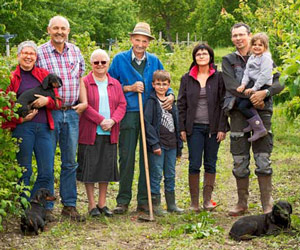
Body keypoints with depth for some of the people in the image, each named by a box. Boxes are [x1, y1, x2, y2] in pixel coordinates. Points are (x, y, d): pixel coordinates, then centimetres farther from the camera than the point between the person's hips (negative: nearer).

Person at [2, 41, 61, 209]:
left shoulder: (45, 75, 16)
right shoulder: (12, 78, 8)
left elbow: (58, 102, 14)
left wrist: (47, 101, -8)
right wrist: (20, 118, -9)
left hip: (44, 127, 3)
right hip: (22, 128, -3)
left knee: (47, 172, -3)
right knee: (24, 171, -1)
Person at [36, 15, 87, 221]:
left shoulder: (75, 52, 10)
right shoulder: (40, 52, -3)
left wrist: (84, 102, 6)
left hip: (72, 112, 4)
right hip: (50, 112, -4)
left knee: (70, 161, 9)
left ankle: (69, 205, 16)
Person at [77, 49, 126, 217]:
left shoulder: (115, 84, 12)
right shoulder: (85, 82, -2)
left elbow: (122, 105, 7)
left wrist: (112, 121, -11)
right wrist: (101, 120, -17)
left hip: (110, 134, 4)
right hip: (89, 133, -4)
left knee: (107, 168, 8)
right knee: (90, 168, 0)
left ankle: (102, 203, 18)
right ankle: (92, 205, 9)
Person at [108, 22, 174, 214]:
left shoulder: (154, 61, 12)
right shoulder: (120, 59, 5)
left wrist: (170, 95, -1)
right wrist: (129, 88, -7)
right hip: (128, 114, -2)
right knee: (127, 158, 0)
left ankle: (144, 200, 11)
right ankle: (123, 200, 8)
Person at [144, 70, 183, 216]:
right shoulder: (151, 101, -5)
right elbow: (147, 123, -12)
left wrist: (179, 145, 15)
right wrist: (154, 144, -17)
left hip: (171, 144, 6)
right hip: (158, 144, -6)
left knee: (170, 175, 11)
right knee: (156, 175, -3)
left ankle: (171, 204, 18)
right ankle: (155, 204, 4)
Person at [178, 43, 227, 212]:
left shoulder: (219, 77, 3)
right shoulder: (187, 78, 7)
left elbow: (223, 103, 1)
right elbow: (181, 104, 7)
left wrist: (222, 128, -5)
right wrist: (182, 128, 0)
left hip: (213, 127, 0)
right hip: (195, 127, 0)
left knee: (210, 164, 6)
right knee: (194, 165, -3)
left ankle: (208, 200, 14)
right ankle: (194, 202, 4)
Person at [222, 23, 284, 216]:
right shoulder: (228, 60, 10)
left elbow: (279, 83, 0)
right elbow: (230, 86, -6)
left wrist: (265, 92, -20)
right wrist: (251, 97, -17)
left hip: (261, 113, -1)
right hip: (239, 114, 1)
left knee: (263, 161, -6)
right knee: (240, 163, 4)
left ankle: (268, 205, -2)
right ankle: (242, 203, 14)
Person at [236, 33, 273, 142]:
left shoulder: (266, 58, -10)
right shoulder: (251, 58, 17)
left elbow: (264, 75, -18)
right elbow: (247, 72, 11)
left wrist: (254, 88, -20)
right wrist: (243, 84, -6)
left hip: (263, 87, -9)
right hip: (254, 85, 9)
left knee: (243, 106, -15)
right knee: (238, 100, -8)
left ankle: (259, 129, -10)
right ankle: (254, 123, -3)